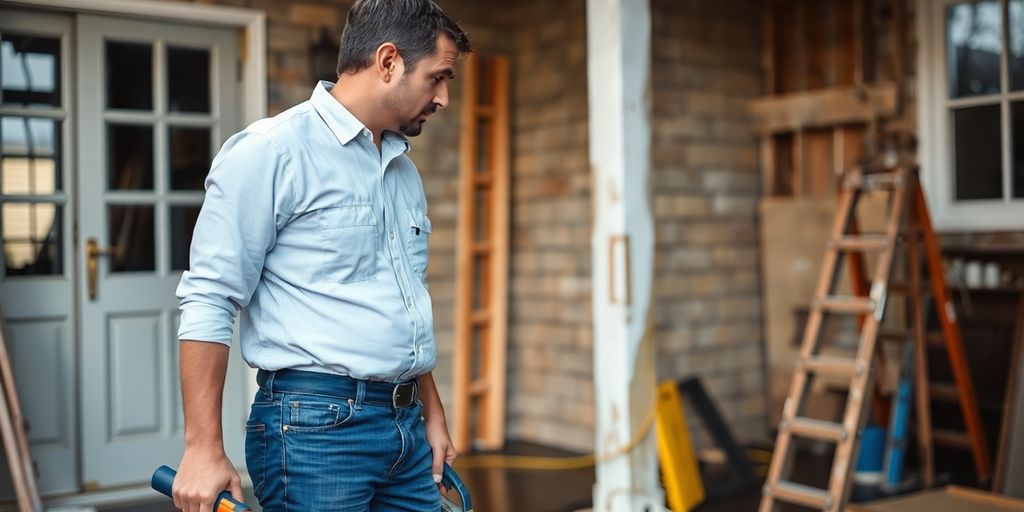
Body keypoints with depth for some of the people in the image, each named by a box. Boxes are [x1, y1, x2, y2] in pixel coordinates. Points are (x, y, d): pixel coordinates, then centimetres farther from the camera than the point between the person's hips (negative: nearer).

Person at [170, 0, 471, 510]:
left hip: (407, 429, 7)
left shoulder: (405, 170, 14)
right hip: (316, 426, -7)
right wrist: (204, 448, -16)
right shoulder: (272, 151, -9)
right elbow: (209, 300, -13)